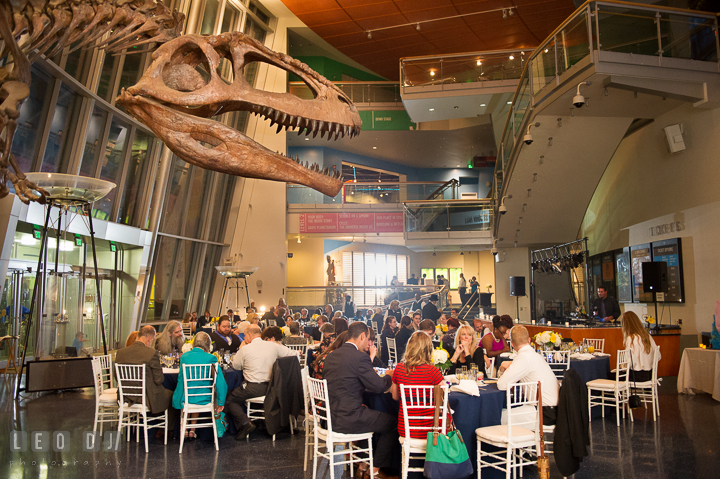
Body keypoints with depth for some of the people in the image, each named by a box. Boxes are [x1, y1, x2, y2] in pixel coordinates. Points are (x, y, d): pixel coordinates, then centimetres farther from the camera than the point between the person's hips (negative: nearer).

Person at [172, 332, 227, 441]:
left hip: (187, 398, 0)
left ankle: (185, 430, 42)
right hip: (204, 398, 0)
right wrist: (220, 402, -4)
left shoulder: (184, 357, -6)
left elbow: (181, 378, 7)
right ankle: (192, 431, 39)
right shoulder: (211, 358, -12)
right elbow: (220, 382, -13)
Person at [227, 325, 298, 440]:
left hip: (253, 388, -6)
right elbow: (294, 354, 10)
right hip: (270, 387, 6)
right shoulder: (273, 345, 3)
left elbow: (235, 366, 3)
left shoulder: (245, 349, -8)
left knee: (230, 400, 11)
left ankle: (245, 423, -6)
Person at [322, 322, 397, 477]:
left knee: (372, 414, 31)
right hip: (347, 420, -9)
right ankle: (375, 468, 19)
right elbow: (378, 386, -13)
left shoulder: (331, 356, 8)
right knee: (393, 422, 9)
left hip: (329, 417, 9)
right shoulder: (360, 357, -17)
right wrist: (389, 376, 9)